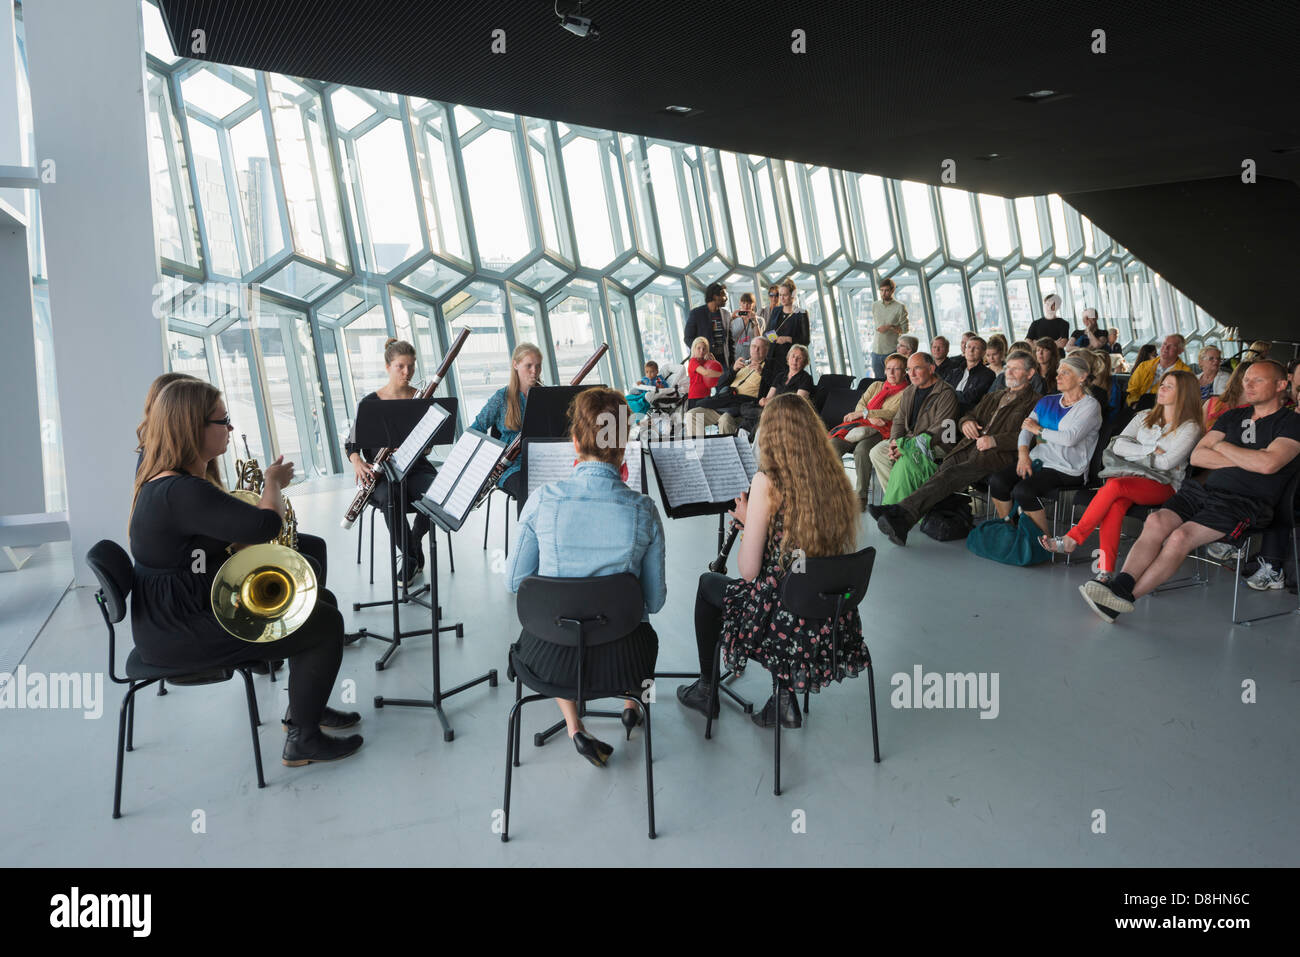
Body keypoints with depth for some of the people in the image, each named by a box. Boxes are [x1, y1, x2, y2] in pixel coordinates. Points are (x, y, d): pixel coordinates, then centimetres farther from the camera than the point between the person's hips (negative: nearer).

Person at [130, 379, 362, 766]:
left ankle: (306, 705, 29)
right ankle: (303, 739, 4)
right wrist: (274, 482, -11)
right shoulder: (182, 492, -28)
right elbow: (265, 524, -32)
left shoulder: (162, 479, 7)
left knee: (322, 600, 14)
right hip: (182, 636, -11)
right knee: (327, 625, -8)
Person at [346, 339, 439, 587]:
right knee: (389, 498, -36)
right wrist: (357, 462, -15)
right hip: (382, 473, -1)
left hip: (415, 467, 1)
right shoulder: (369, 403, 3)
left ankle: (415, 540, -1)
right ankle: (411, 555, -13)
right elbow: (352, 443, 6)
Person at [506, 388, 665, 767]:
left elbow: (514, 582, -3)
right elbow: (655, 600, -6)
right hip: (620, 659, 1)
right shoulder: (643, 509, -15)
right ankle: (630, 705, 39)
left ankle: (574, 727, 25)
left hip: (552, 658, 0)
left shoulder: (543, 500, -15)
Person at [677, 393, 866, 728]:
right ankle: (786, 701, 30)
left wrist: (746, 519, 2)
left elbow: (749, 571, -15)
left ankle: (706, 690, 39)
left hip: (785, 623, -5)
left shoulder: (769, 480, -18)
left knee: (708, 584, 23)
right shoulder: (833, 475, 0)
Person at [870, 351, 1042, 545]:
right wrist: (966, 421, 5)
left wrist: (995, 440, -16)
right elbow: (971, 414, 31)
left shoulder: (1034, 402, 9)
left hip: (997, 454, -6)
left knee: (951, 474, -30)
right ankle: (901, 522, -42)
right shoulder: (994, 396, 32)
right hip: (970, 447, 6)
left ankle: (902, 513, -45)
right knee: (941, 474, -23)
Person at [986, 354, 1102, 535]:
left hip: (1067, 469, -6)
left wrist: (1038, 430, -5)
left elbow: (1071, 438, -17)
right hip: (1038, 460, 6)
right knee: (996, 481, -19)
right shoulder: (1047, 401, 18)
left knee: (1022, 491, -30)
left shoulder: (1090, 405, -2)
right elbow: (1026, 428, 6)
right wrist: (1023, 454, -13)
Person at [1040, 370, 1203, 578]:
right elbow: (1117, 445, 5)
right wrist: (1151, 450, -6)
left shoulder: (1190, 427, 3)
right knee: (1116, 502, -34)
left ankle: (1072, 539, -29)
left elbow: (1166, 463, -11)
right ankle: (1105, 568, -41)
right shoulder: (1144, 418, 19)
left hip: (1164, 485, -4)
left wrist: (1134, 454, 0)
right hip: (1131, 477, 4)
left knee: (1115, 485, -35)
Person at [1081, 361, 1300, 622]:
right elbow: (1196, 456, 12)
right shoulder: (1233, 416, 24)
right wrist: (1246, 459, 0)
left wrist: (1222, 446, 1)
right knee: (1156, 521, -25)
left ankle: (1124, 598, -32)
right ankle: (1120, 585, -38)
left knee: (1182, 536, -29)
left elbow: (1268, 464, -14)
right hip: (1206, 490, 5)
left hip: (1245, 504, -5)